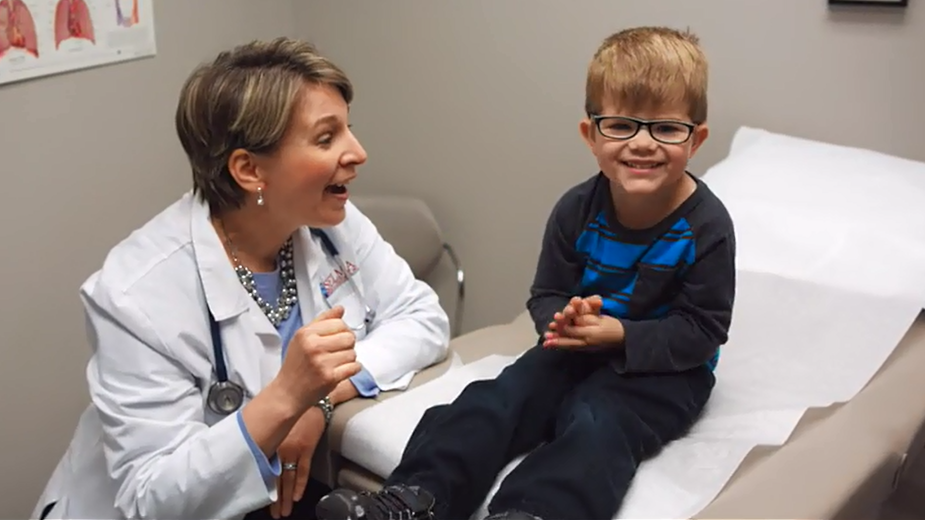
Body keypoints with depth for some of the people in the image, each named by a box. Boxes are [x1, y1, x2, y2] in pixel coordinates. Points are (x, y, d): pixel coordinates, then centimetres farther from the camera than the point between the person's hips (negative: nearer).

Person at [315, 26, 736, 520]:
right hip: (582, 348, 4)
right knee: (499, 397, -19)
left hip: (665, 367, -4)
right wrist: (564, 319, -22)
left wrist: (620, 333, -26)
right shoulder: (576, 210, -7)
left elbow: (702, 330, -14)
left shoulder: (706, 226, -16)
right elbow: (545, 296, 2)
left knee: (596, 423, -32)